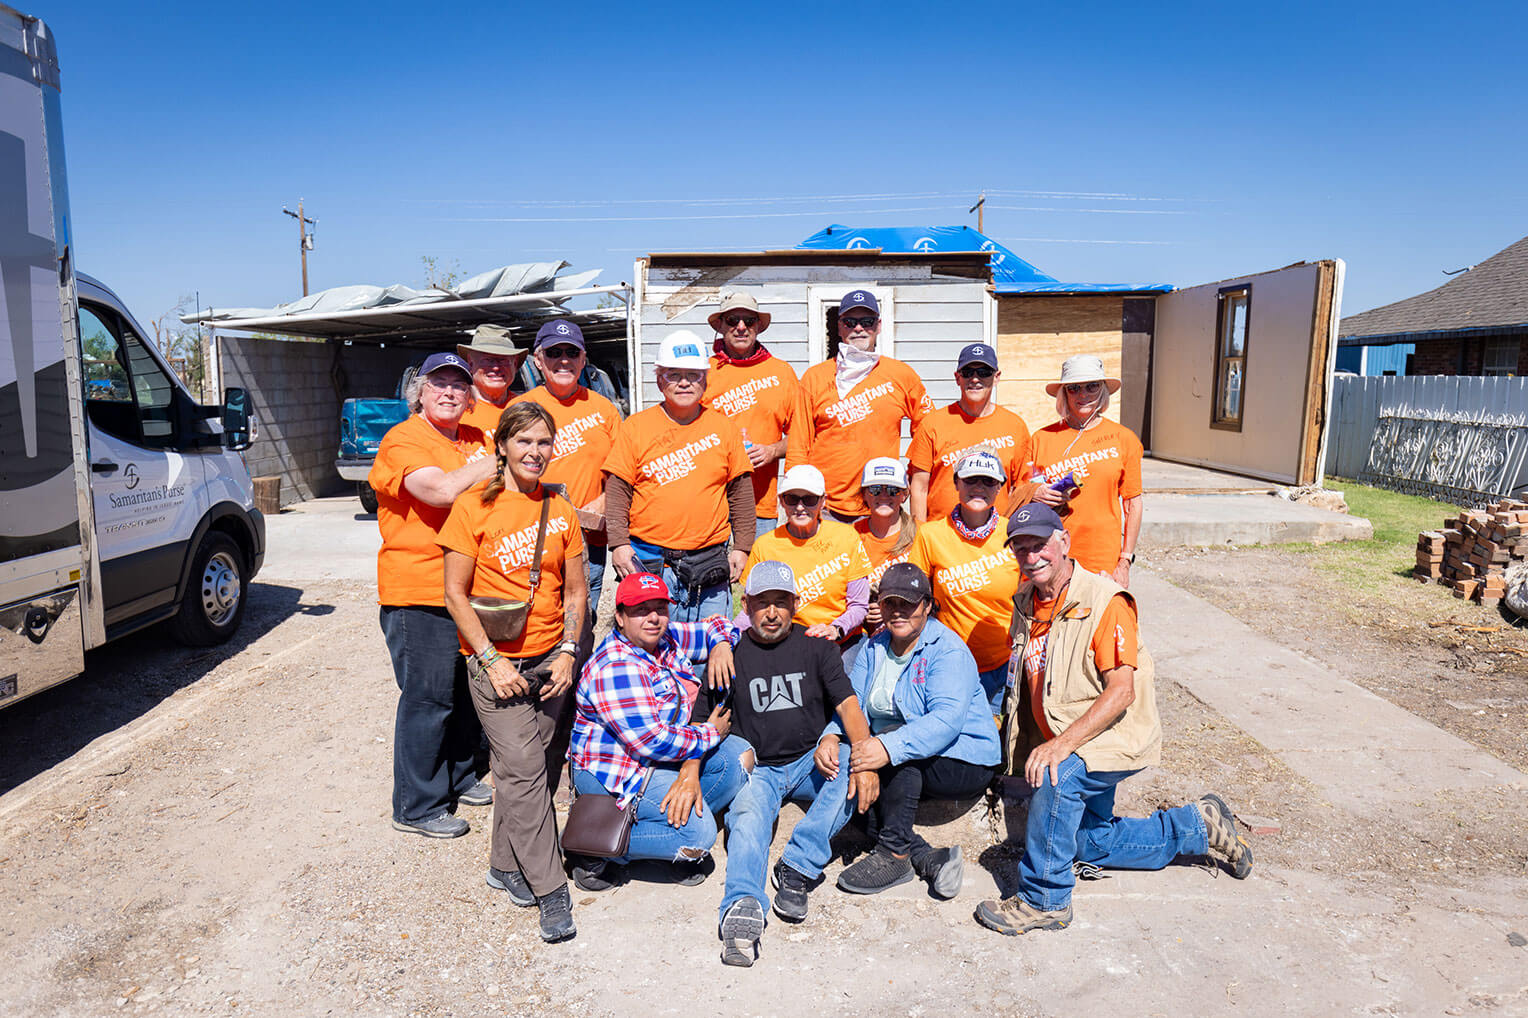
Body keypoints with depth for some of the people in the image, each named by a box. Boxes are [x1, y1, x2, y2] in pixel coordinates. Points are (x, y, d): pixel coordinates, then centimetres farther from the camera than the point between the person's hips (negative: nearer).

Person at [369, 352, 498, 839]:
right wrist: (499, 459, -15)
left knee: (470, 692, 16)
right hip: (419, 593, -7)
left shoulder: (476, 441, 15)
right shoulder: (402, 441, -9)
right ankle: (418, 807, 13)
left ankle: (460, 777, 35)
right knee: (427, 698, -1)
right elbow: (441, 490, -26)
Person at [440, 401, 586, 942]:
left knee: (523, 766, 8)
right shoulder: (474, 506, -6)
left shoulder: (560, 510, 6)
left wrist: (568, 653, -1)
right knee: (524, 769, -8)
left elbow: (575, 591, 10)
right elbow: (456, 594, -5)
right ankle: (550, 890, 1)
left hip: (550, 658, 4)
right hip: (495, 660, -4)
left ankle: (506, 864, 27)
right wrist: (492, 659, -12)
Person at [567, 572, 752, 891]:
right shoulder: (616, 667, -25)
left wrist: (720, 646, -7)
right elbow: (649, 742, -29)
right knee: (699, 834, -21)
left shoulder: (666, 638, 1)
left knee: (740, 756, -3)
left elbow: (714, 627, 17)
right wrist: (710, 734, -16)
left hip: (663, 758, 9)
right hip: (611, 773, -9)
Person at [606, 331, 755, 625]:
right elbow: (617, 491, 3)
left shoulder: (724, 427, 8)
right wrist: (619, 543, -6)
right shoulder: (635, 426, 3)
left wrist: (742, 547, 7)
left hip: (709, 565, 1)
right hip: (647, 562, -1)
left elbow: (740, 491, 11)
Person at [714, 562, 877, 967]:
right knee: (748, 815, -31)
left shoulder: (815, 646, 5)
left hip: (811, 763, 2)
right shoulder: (732, 653, 2)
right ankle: (743, 908, -49)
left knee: (854, 769, -27)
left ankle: (798, 867, -28)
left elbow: (848, 704, -5)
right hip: (756, 769, -1)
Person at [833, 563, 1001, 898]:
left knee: (894, 737, -31)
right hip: (904, 769, 6)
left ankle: (894, 855, -21)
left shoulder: (948, 650, -15)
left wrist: (890, 747, -45)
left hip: (963, 761, -6)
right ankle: (929, 858, -17)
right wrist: (831, 737, -23)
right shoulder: (875, 648, 7)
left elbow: (947, 719, -30)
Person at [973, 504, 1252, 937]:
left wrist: (1063, 744, -36)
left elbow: (1122, 692, -27)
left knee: (1056, 779, -35)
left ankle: (1043, 900, -17)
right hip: (1065, 742, 8)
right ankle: (1198, 826, 36)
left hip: (1117, 735, -8)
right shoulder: (1026, 602, 1)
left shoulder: (1104, 600, -21)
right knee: (1088, 843, 18)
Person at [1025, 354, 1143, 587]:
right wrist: (1033, 496, -9)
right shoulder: (1042, 438, 5)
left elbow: (1133, 504, 5)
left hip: (1104, 562, 0)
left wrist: (1125, 562, 1)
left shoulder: (1124, 438, 4)